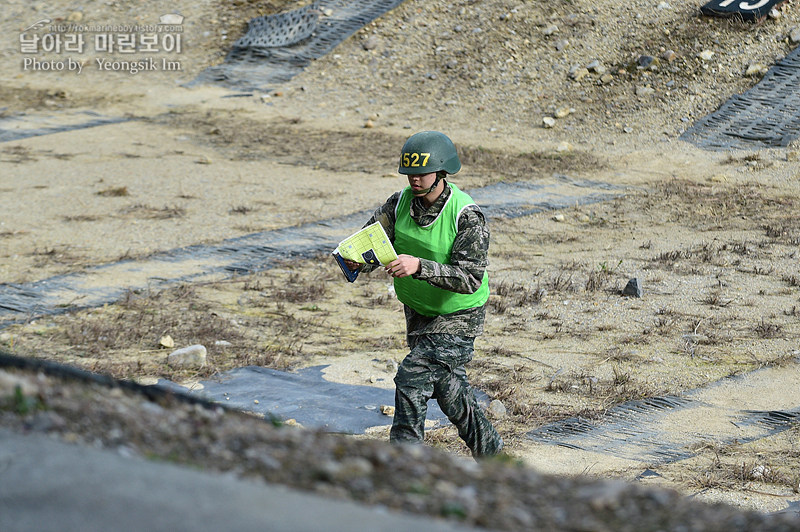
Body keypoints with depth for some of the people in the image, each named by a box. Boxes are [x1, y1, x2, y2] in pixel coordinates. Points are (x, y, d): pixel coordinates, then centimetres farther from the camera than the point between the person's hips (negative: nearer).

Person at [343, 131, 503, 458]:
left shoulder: (467, 216, -25)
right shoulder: (400, 203, -9)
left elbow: (470, 278, -33)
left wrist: (418, 266, -46)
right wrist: (357, 261, -37)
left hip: (458, 316, -7)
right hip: (418, 311, 7)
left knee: (412, 378, -20)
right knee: (447, 389, 20)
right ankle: (489, 450, 41)